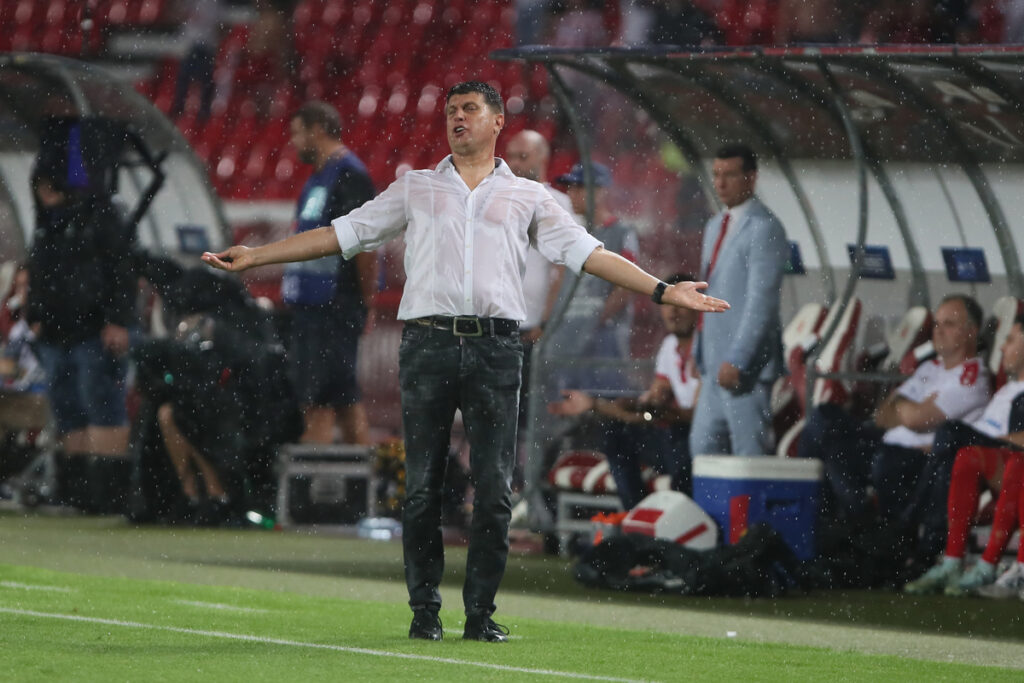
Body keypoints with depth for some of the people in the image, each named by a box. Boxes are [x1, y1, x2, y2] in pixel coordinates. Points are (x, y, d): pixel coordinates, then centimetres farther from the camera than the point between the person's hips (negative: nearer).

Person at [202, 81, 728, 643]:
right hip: (427, 344, 0)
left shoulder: (527, 197, 17)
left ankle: (480, 613, 3)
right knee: (422, 486, -2)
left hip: (495, 348, 0)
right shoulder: (415, 189, 18)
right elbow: (342, 233, 17)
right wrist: (255, 256, 11)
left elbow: (585, 252, 12)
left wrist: (661, 290, 2)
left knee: (494, 491, -4)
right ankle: (424, 611, 6)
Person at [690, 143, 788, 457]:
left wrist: (737, 361, -21)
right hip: (715, 361, 9)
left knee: (749, 453, -7)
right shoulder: (715, 227, 18)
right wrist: (701, 355, 19)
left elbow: (761, 301, -18)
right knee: (703, 446, 9)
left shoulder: (763, 228, -12)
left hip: (746, 364, -9)